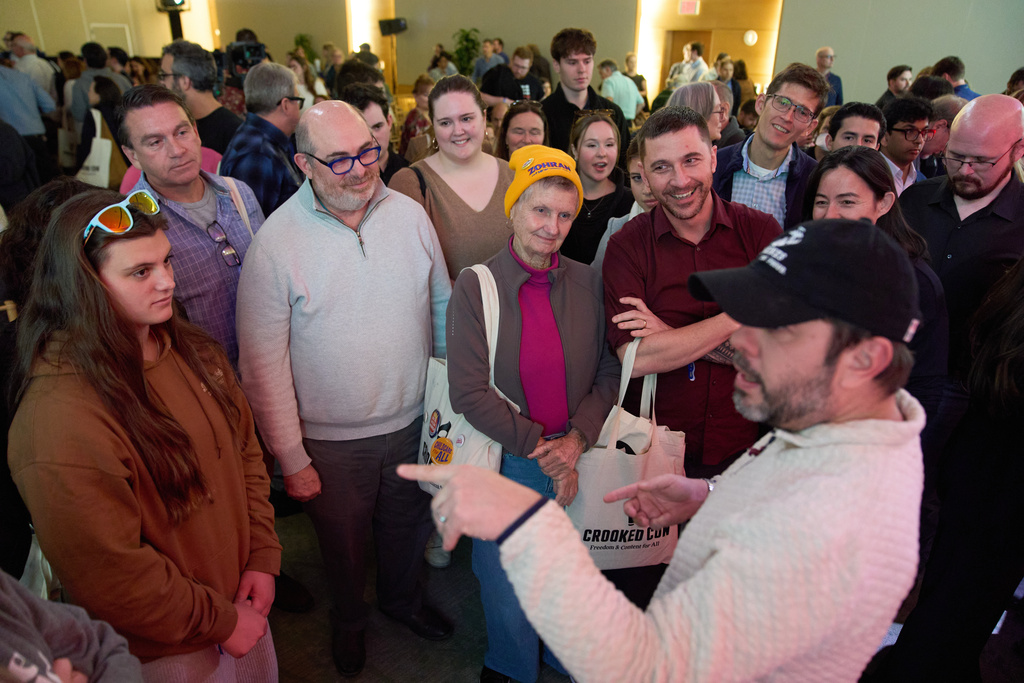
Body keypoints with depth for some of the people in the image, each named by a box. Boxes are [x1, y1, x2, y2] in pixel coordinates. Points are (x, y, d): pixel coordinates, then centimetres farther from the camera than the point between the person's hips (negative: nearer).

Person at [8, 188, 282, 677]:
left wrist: (262, 557, -3)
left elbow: (245, 450, 3)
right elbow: (108, 578, -25)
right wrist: (221, 622, -14)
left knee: (264, 673, 27)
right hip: (163, 653, -6)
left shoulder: (190, 348, -5)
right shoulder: (58, 419, -30)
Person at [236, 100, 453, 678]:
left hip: (413, 419, 3)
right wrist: (291, 457, -10)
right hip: (331, 440, -2)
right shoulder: (275, 242, -17)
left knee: (409, 525, 25)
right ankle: (349, 618, 54)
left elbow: (443, 307, 5)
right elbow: (263, 363, -13)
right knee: (343, 543, 22)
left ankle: (403, 599, 57)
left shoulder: (410, 215, -7)